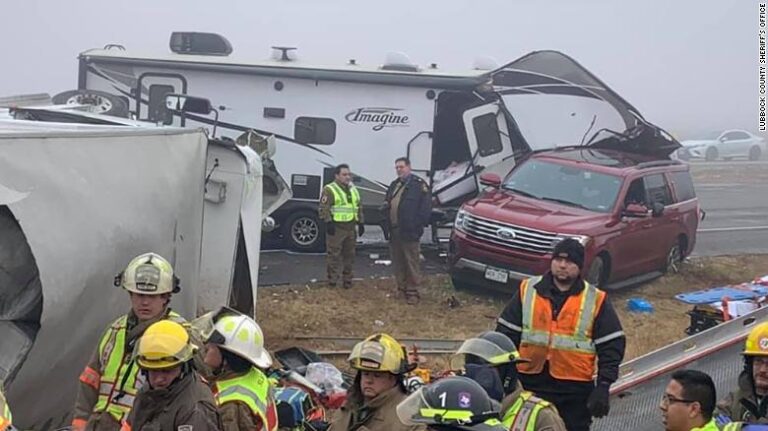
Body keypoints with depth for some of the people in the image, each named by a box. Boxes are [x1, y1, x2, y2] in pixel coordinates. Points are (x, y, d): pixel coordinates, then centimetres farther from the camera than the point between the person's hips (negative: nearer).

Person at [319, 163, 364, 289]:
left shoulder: (353, 190, 17)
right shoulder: (329, 190, -7)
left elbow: (359, 208, 23)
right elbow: (324, 208, -14)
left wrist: (361, 223, 16)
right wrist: (328, 222, -21)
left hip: (350, 228, 7)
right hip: (336, 229, -7)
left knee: (349, 255, 13)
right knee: (334, 256, -5)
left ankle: (347, 281, 22)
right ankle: (332, 281, 0)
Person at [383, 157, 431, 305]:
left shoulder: (419, 184, -5)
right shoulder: (394, 185, 18)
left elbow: (426, 208, -10)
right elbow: (387, 205, 25)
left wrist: (419, 225, -14)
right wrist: (387, 224, 11)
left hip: (409, 232, -8)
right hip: (394, 231, 8)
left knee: (412, 262, -4)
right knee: (397, 262, 12)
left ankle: (412, 291, -1)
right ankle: (401, 288, 22)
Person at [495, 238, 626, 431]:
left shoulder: (596, 300, -2)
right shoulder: (528, 290, 2)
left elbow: (612, 346, -1)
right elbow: (506, 334, 5)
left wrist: (603, 386, -8)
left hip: (575, 389, -1)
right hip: (531, 384, 1)